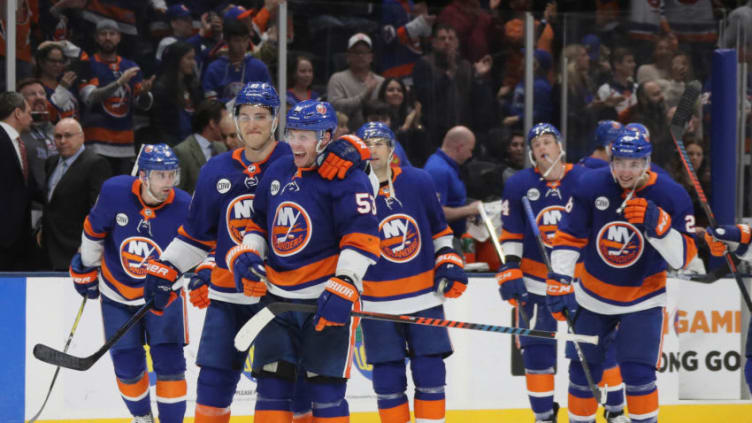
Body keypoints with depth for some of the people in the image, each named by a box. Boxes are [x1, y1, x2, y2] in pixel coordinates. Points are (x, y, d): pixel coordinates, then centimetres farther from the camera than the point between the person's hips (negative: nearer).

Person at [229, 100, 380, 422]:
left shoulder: (347, 178, -9)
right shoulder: (276, 174, 13)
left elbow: (361, 237, -16)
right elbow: (259, 224, 25)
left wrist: (343, 286, -24)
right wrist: (245, 256, 6)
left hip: (328, 300, -6)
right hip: (278, 298, 6)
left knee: (325, 386, -6)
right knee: (272, 383, 4)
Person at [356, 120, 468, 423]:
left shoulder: (419, 182, 1)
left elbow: (439, 229, 12)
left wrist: (449, 266, 5)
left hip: (424, 296, 2)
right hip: (377, 304, -2)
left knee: (430, 372, 2)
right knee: (388, 378, 2)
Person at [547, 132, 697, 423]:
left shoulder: (671, 196, -17)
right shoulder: (591, 186, -14)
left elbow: (683, 257, -17)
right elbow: (568, 236, -6)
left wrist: (658, 225, -32)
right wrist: (559, 282, -12)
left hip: (643, 298, -2)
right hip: (593, 295, 2)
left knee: (638, 375, -12)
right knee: (583, 371, 9)